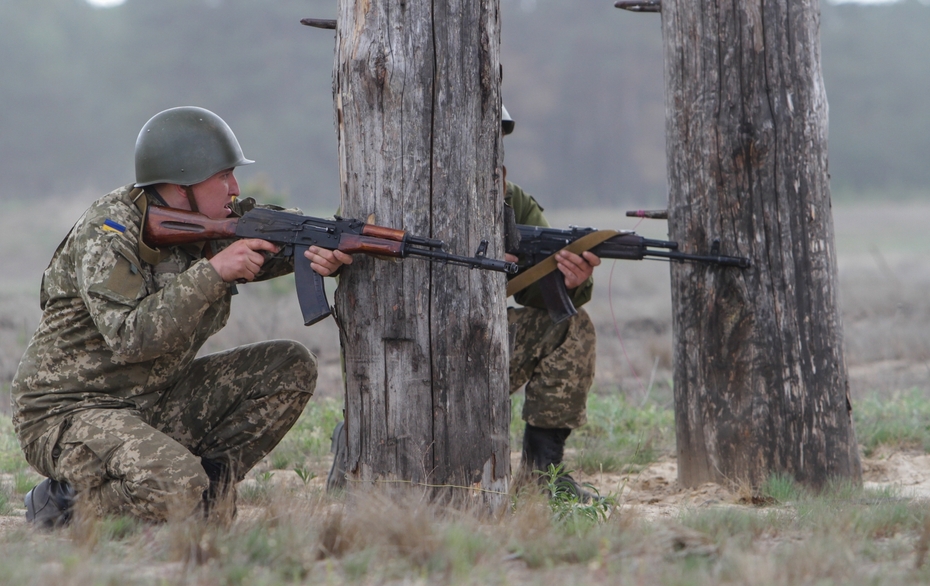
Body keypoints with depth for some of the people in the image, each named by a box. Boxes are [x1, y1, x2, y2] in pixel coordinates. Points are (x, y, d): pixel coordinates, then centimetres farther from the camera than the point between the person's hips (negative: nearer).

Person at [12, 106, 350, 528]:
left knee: (290, 368, -2)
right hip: (67, 414, -8)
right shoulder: (108, 233, -20)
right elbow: (129, 339, -31)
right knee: (175, 492, -34)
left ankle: (210, 482, 2)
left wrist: (322, 254, -17)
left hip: (155, 404, 8)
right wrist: (213, 272, -30)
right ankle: (63, 504, -9)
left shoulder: (214, 221, 3)